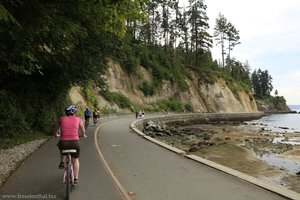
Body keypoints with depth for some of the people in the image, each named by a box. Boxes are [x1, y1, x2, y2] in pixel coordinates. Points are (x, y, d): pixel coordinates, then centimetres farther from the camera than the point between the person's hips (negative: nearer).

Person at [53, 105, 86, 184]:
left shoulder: (61, 119, 10)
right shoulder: (78, 119, 8)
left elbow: (55, 131, 23)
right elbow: (83, 130, 24)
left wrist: (56, 135, 46)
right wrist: (83, 135, 46)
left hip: (63, 143, 1)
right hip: (74, 143, -1)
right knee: (75, 160, 22)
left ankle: (62, 162, 30)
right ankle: (76, 178, 19)